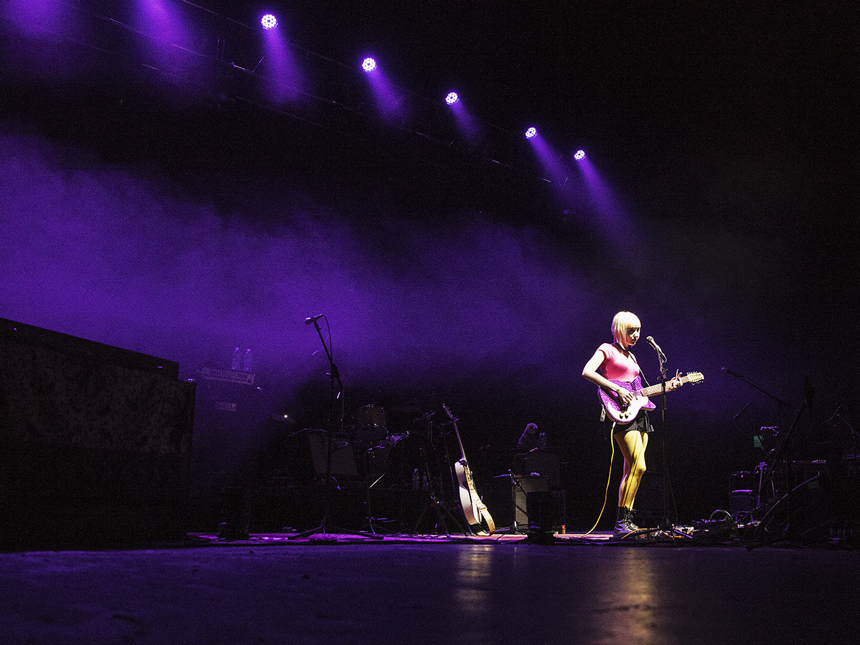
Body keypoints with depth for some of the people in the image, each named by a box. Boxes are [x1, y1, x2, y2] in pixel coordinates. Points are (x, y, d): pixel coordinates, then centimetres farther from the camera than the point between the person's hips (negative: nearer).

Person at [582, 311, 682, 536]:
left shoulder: (631, 356, 23)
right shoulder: (607, 349, 0)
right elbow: (587, 372, -17)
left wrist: (668, 386, 15)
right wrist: (617, 390, -21)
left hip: (639, 414, 8)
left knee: (631, 470, 6)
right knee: (638, 466, -17)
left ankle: (626, 521, 10)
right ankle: (621, 522, -13)